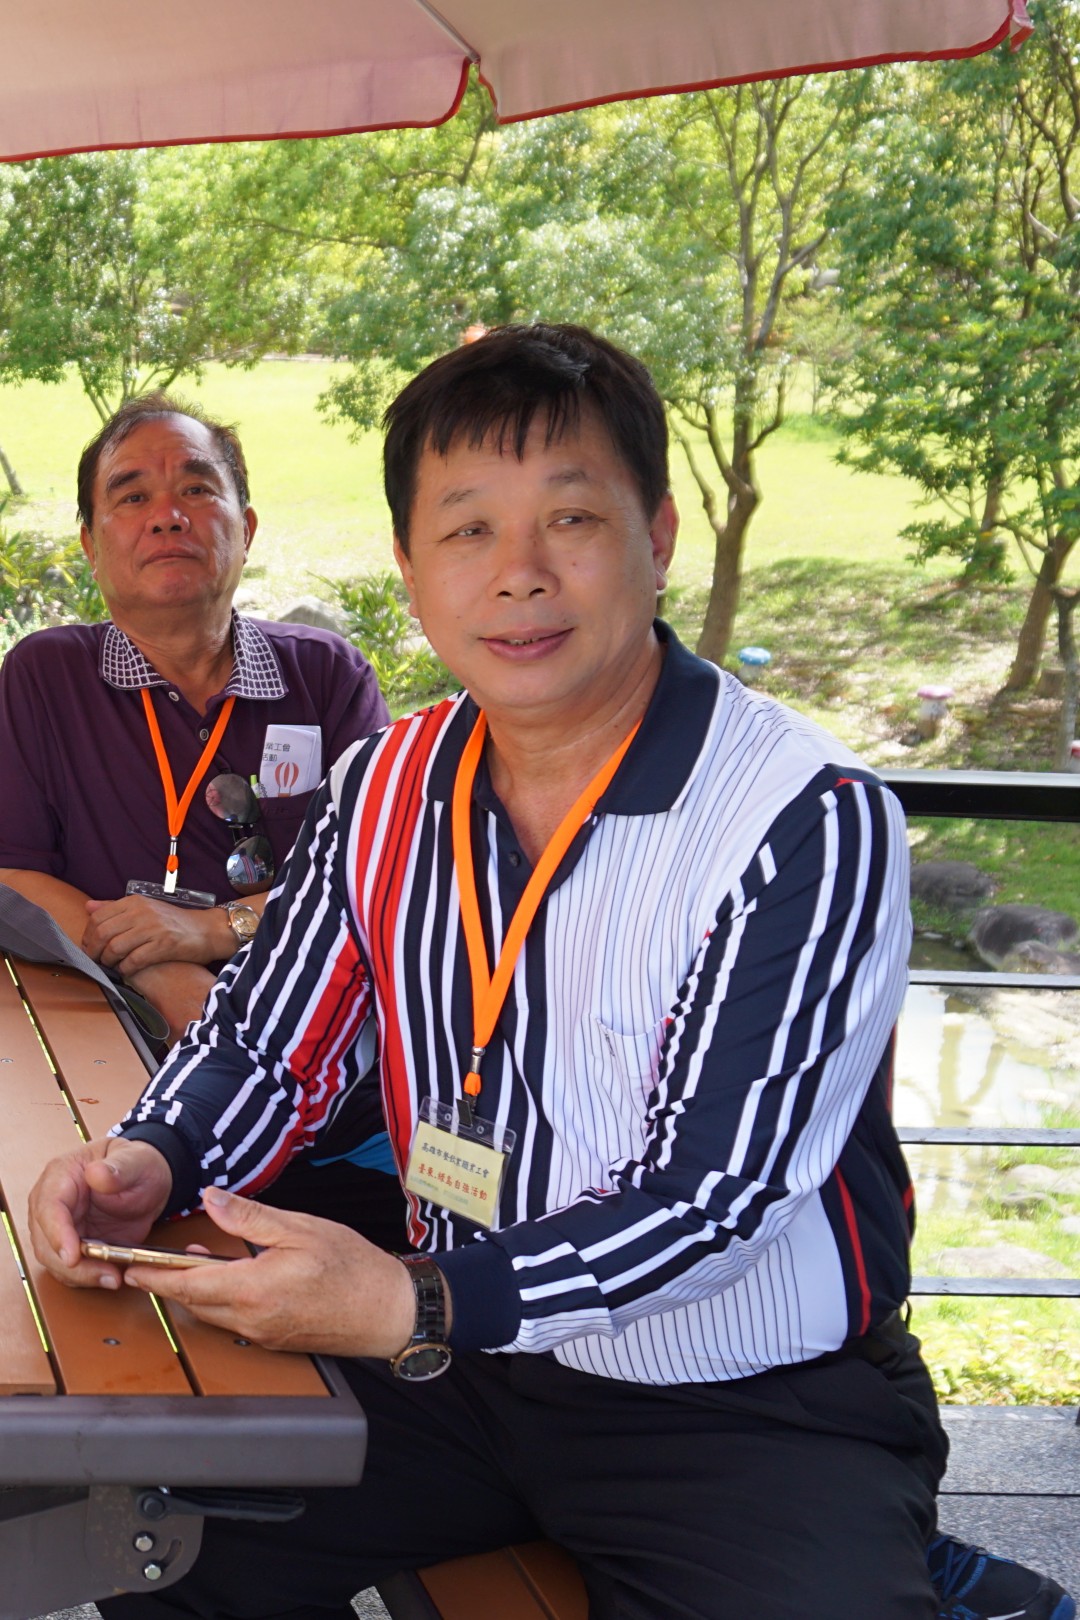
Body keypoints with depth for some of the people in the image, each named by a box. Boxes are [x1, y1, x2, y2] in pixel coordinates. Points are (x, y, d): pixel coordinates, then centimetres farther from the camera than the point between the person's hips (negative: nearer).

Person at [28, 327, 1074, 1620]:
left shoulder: (812, 824, -19)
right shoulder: (383, 793, 1)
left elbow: (707, 1197, -22)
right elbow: (264, 1043, 8)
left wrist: (412, 1308, -32)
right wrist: (155, 1163, -14)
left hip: (758, 1415, -4)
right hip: (459, 1365, 5)